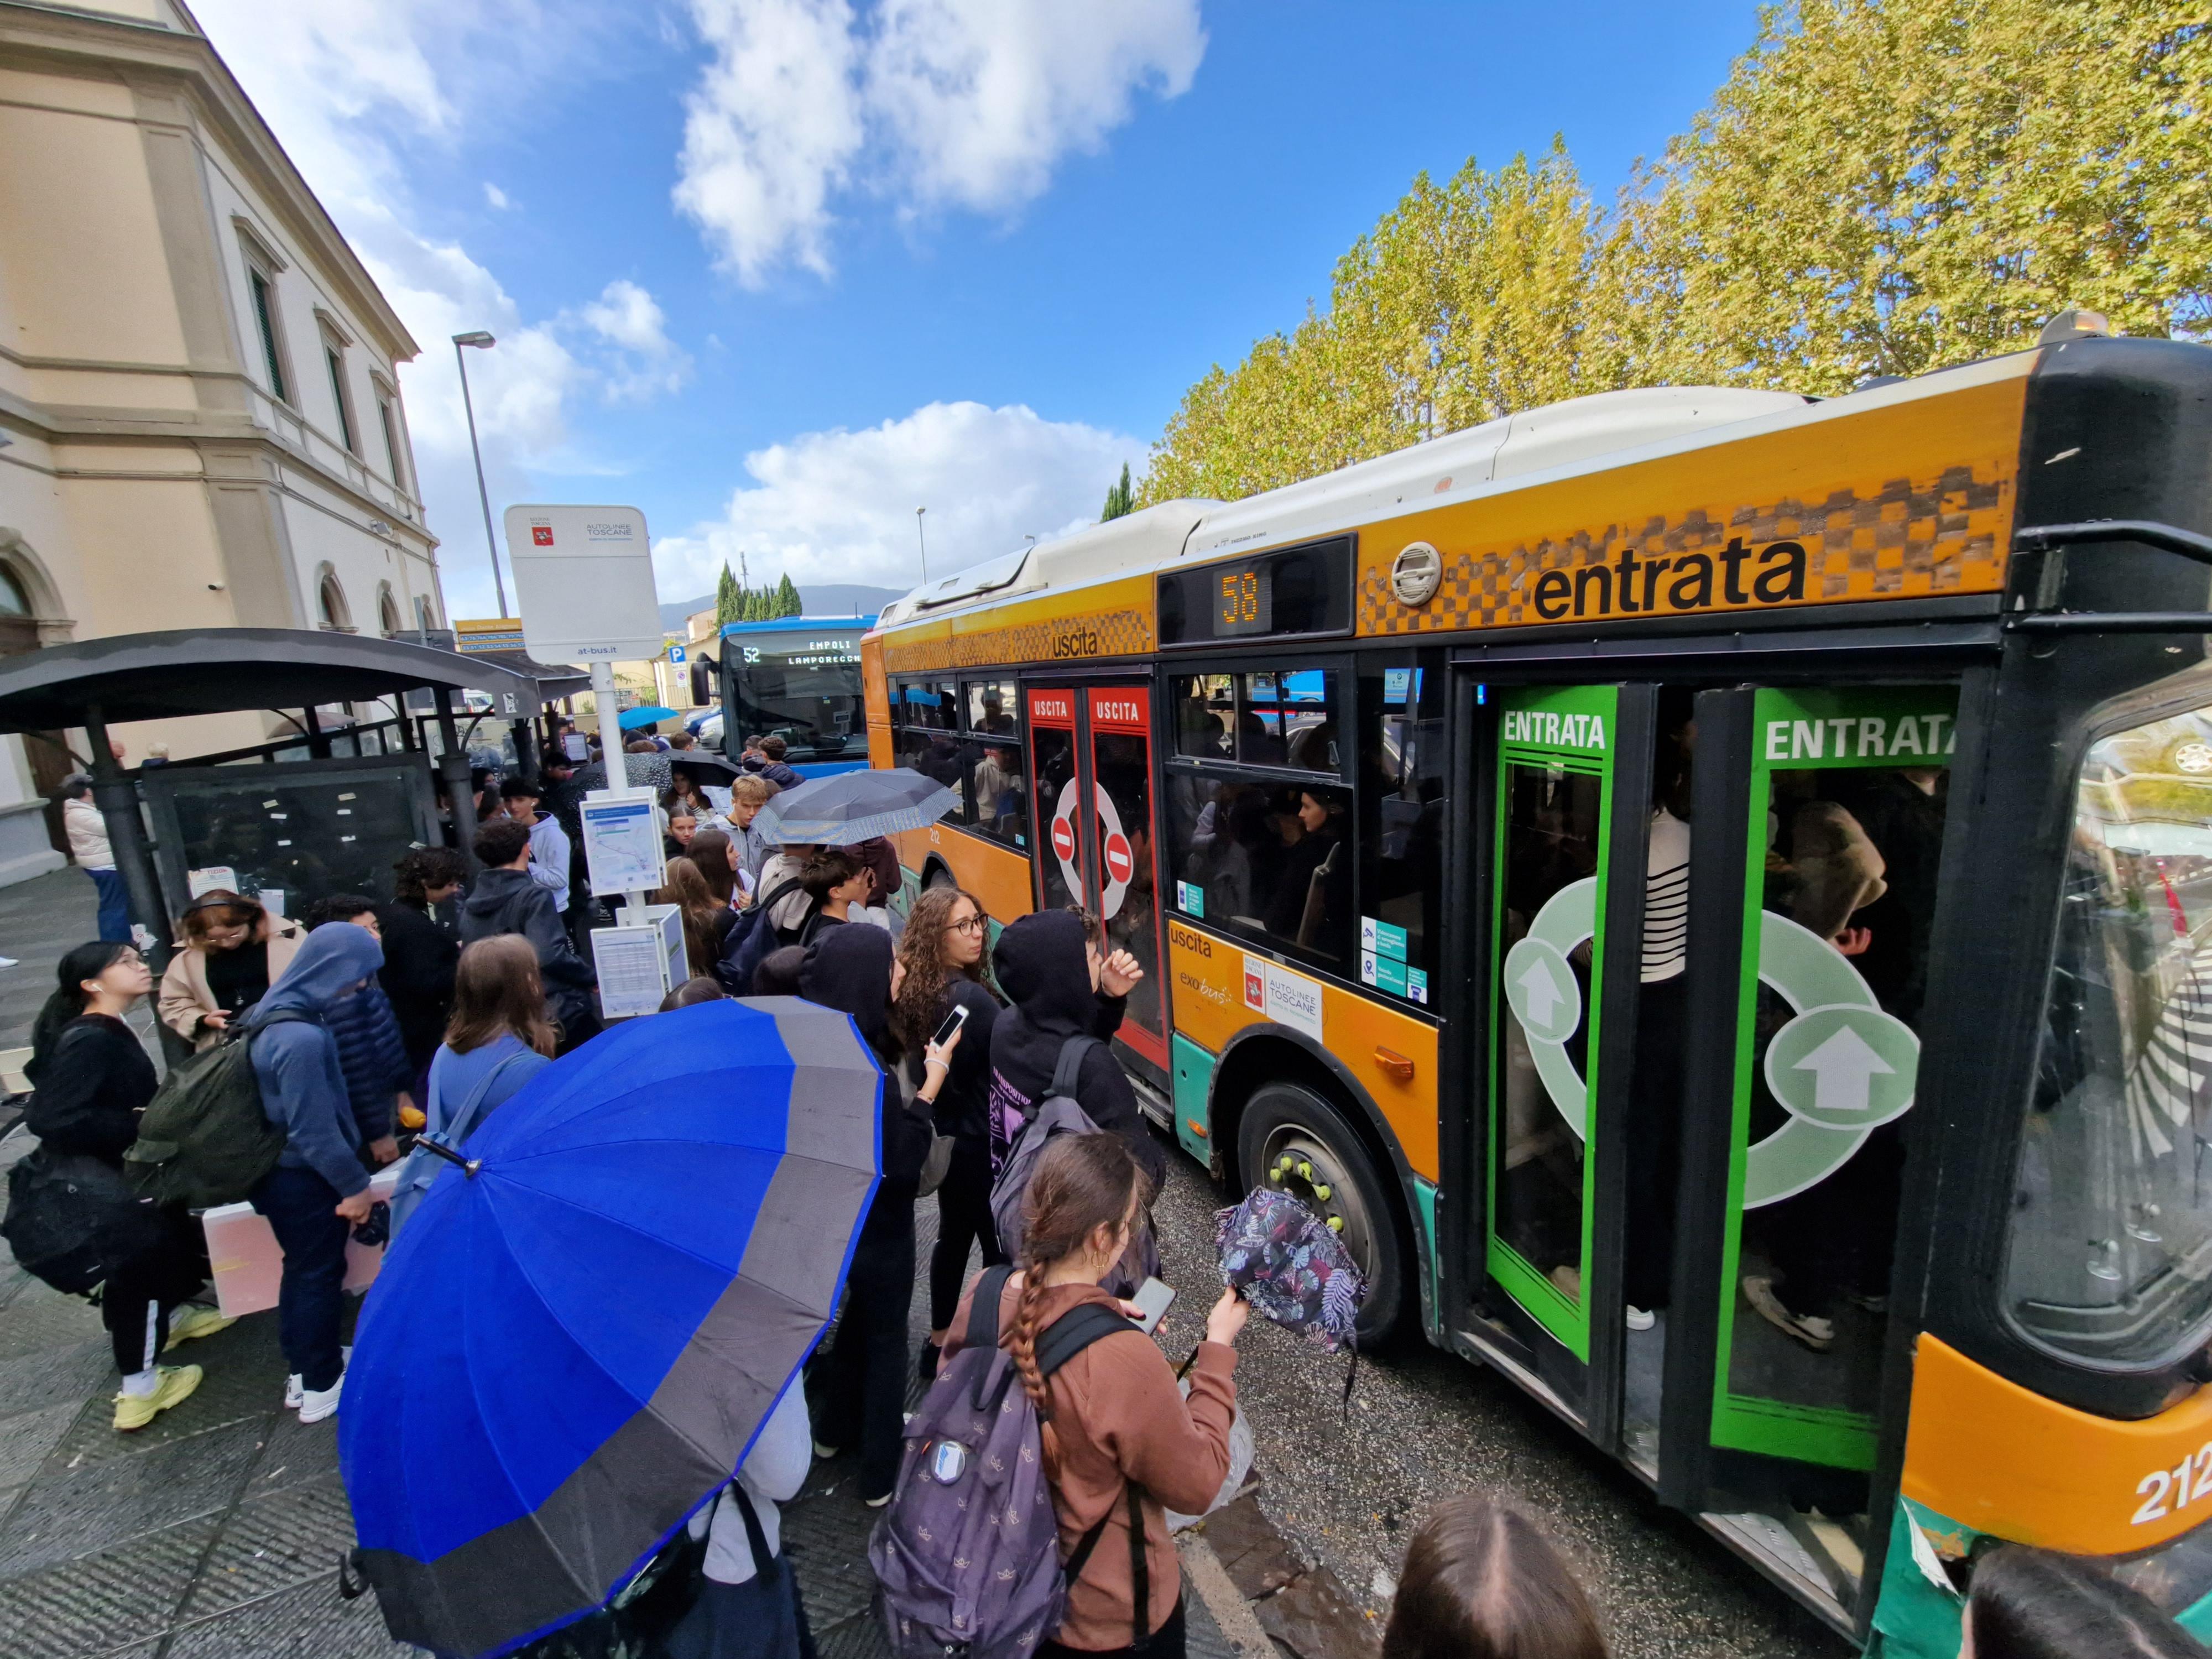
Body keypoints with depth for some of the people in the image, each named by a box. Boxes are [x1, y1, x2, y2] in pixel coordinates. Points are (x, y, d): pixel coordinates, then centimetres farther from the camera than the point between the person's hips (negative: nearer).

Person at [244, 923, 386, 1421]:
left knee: (303, 1270, 24)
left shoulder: (281, 1012, -2)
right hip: (303, 1180, -9)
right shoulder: (302, 1038, -32)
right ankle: (321, 1385, 28)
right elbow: (314, 1129, -26)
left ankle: (302, 1367, 41)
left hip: (279, 1172, 9)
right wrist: (355, 1184, -15)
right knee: (320, 1276, 10)